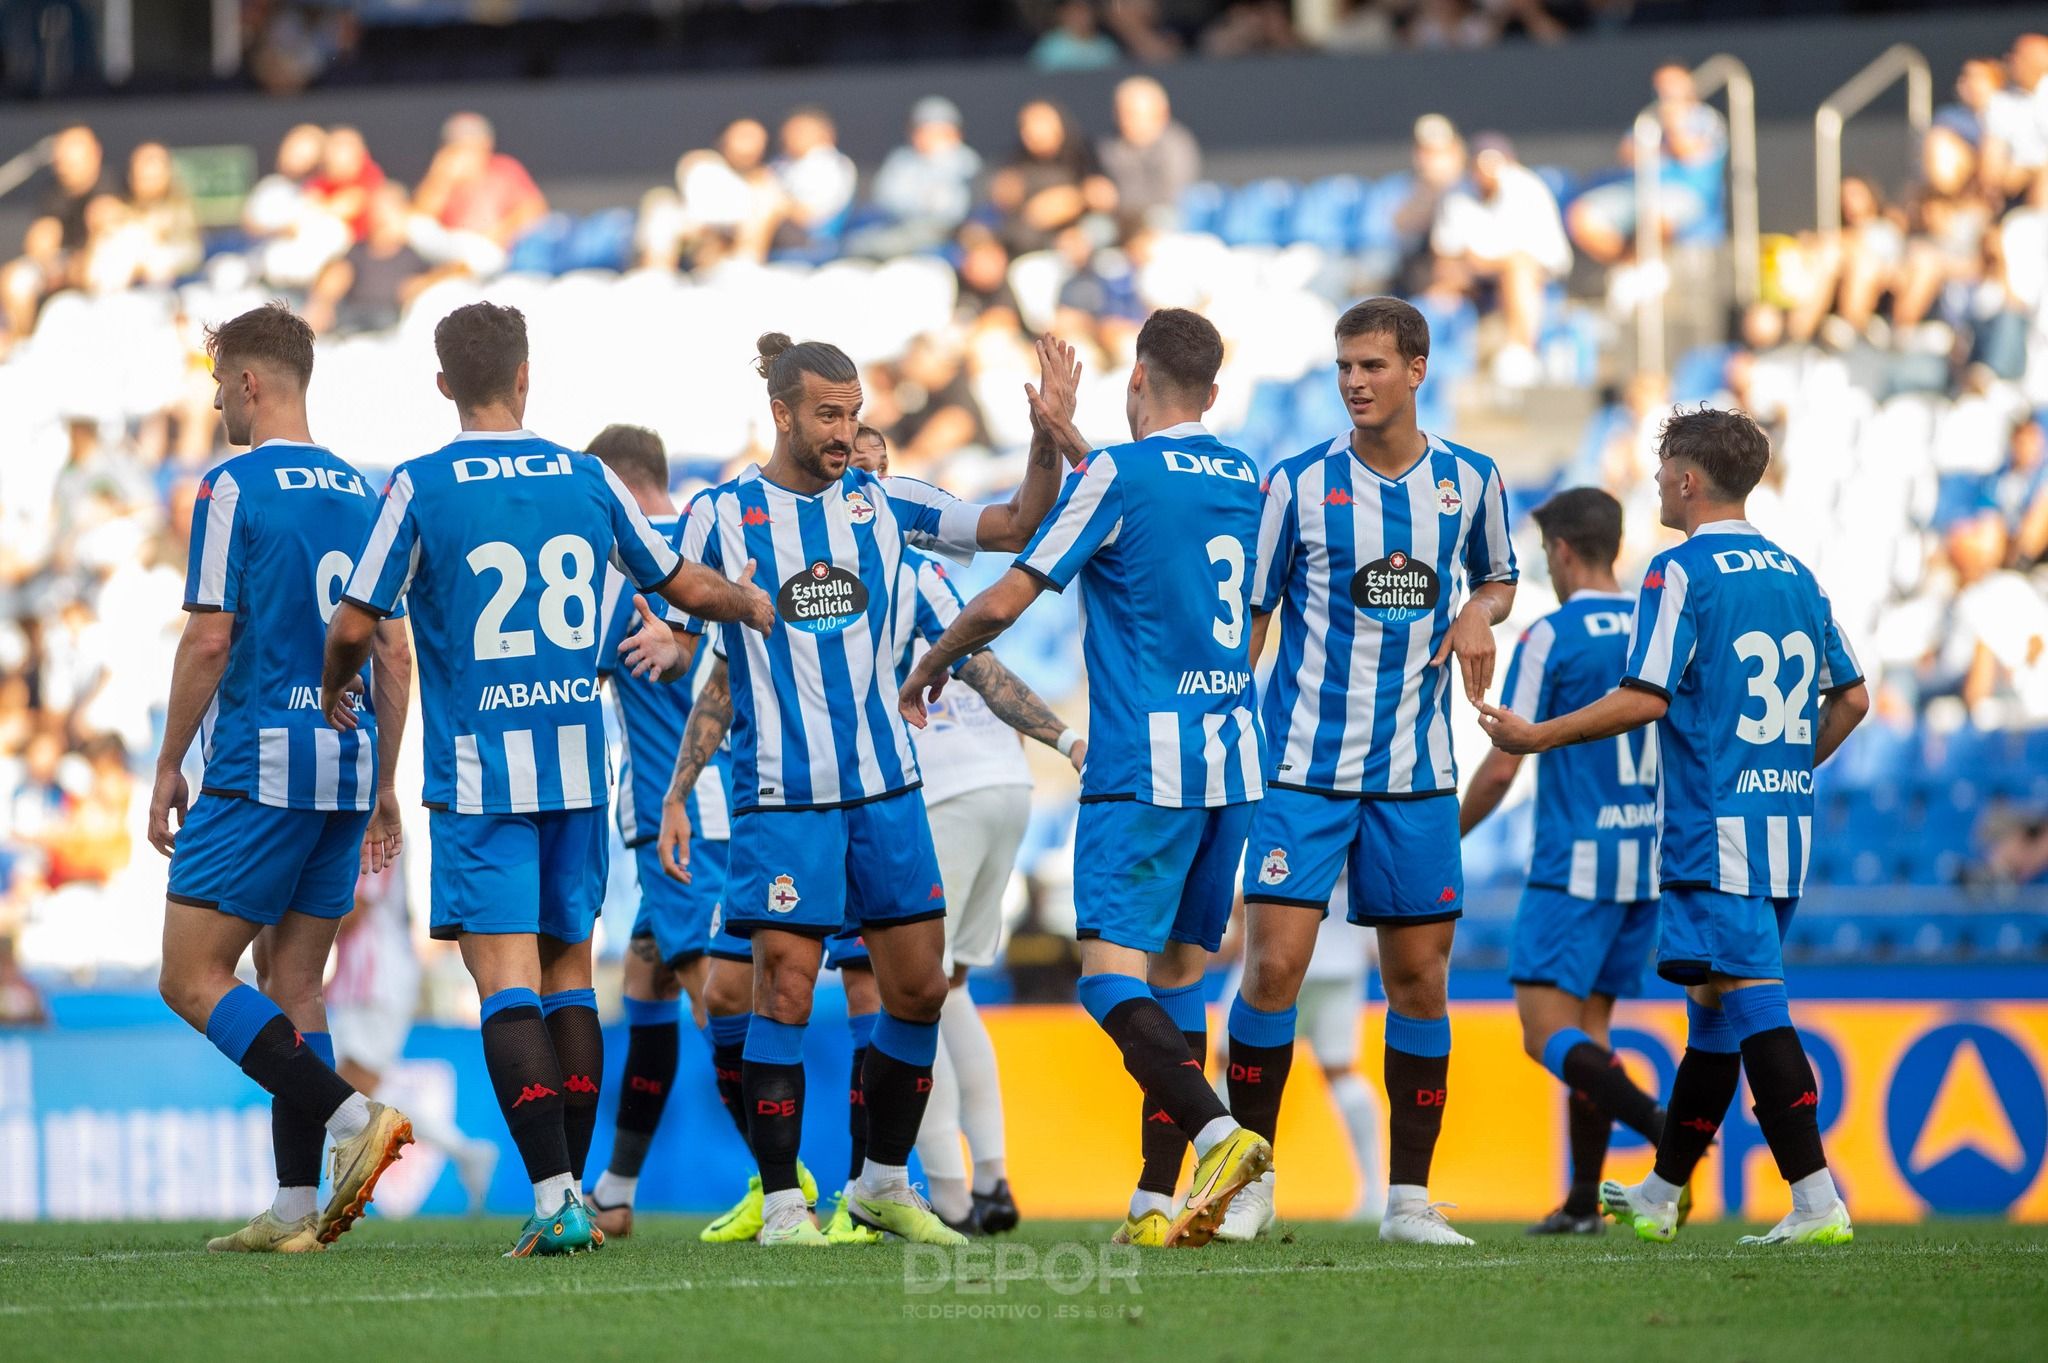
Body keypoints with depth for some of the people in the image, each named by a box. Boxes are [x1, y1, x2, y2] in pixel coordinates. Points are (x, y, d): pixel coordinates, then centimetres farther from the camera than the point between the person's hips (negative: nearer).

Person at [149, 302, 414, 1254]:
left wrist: (168, 767, -3)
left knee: (192, 979, -3)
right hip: (347, 766, 7)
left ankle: (350, 1114, -19)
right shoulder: (362, 495, 12)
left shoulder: (235, 488, -9)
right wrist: (381, 785, 20)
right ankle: (296, 1209, 5)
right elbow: (394, 655, 14)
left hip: (260, 770, -7)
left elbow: (209, 640, -12)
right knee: (292, 985, 10)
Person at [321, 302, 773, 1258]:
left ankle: (554, 1196, -19)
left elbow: (354, 624, -5)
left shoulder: (419, 487, -6)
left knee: (507, 983, -7)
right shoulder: (587, 480, 5)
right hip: (578, 765, 4)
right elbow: (686, 588, 15)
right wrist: (752, 600, 37)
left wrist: (334, 692, 17)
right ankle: (571, 1196, 13)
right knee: (569, 973, 13)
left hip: (477, 774, -4)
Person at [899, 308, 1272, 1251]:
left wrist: (928, 669, 10)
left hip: (1141, 767, -7)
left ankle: (1217, 1130, -31)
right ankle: (1158, 1201, 6)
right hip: (1231, 766, 7)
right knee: (1177, 977, 9)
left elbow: (1005, 601, -7)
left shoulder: (1118, 475, -8)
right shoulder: (1246, 481, 11)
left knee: (1111, 974, -9)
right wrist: (1068, 440, 37)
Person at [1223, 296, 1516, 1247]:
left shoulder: (1470, 481, 4)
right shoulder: (1299, 483, -4)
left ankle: (1409, 1198, 12)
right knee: (1274, 965, -11)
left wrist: (1479, 614, -2)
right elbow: (1247, 615, 2)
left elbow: (1498, 578, 21)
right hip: (1305, 766, -2)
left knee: (1419, 979, 3)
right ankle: (1250, 1184, 2)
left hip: (1416, 771, 3)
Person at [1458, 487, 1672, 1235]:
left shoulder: (1549, 638, -9)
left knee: (1547, 1032, -9)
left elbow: (1503, 766, -10)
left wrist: (1449, 836, 6)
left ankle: (1663, 1127, -30)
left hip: (1574, 863, -7)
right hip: (1647, 864, 7)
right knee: (1589, 1027, 14)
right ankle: (1583, 1202, 12)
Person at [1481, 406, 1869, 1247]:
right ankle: (1657, 1197, 28)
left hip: (1715, 830, -8)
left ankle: (1818, 1201, -22)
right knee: (1715, 1007, 16)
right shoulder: (1795, 577, 13)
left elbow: (1645, 699, -16)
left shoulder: (1681, 572, -9)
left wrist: (1536, 737, -6)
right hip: (1786, 826, 8)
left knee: (1752, 1005, -12)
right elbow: (1851, 698, 17)